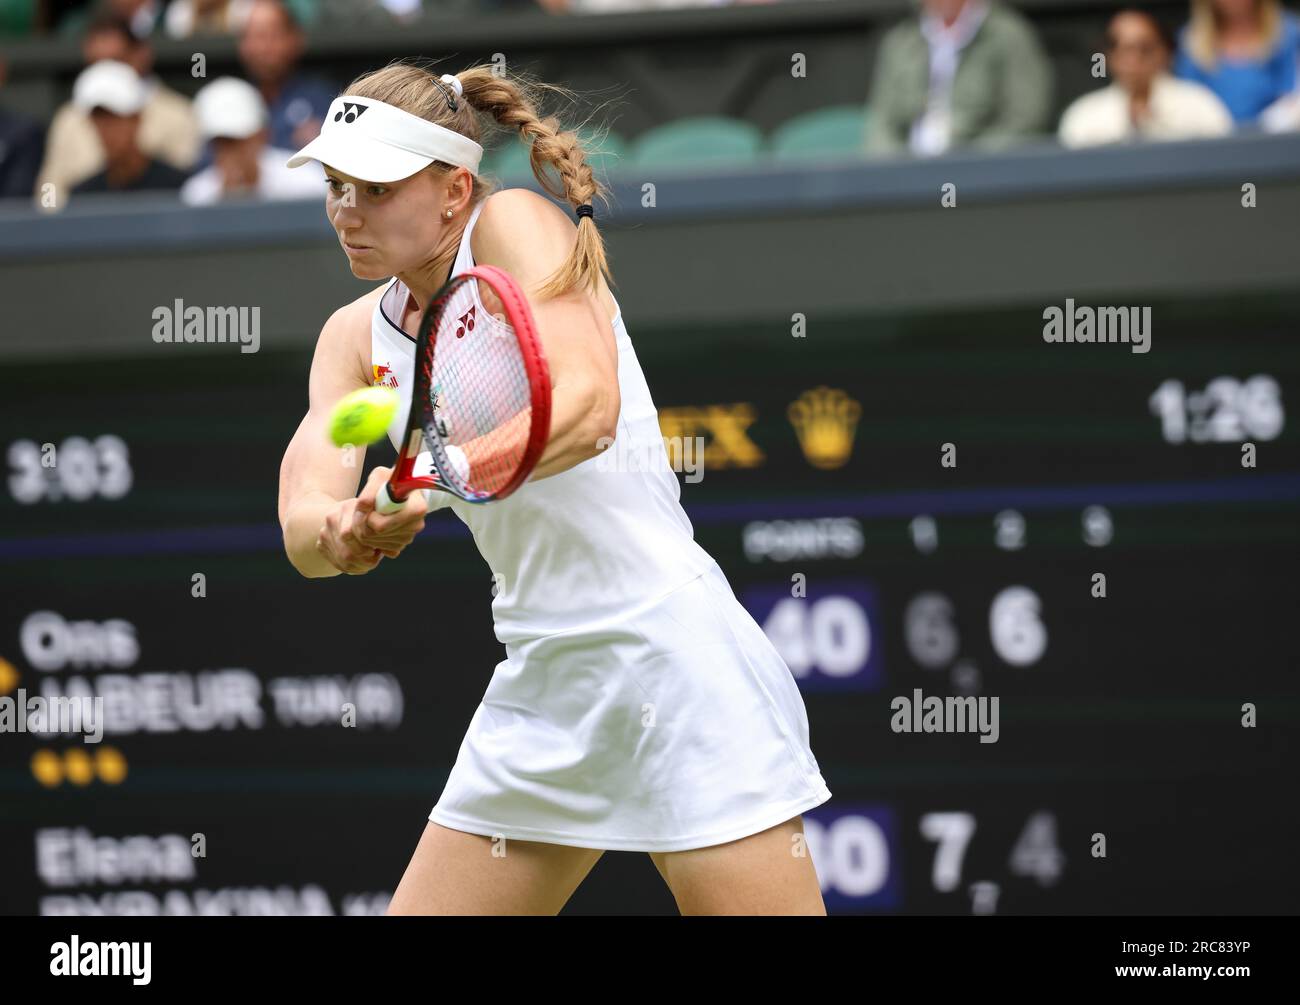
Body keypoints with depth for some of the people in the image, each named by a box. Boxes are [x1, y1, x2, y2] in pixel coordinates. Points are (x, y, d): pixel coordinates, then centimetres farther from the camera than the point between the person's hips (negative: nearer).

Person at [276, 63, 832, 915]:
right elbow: (303, 518, -4)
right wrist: (343, 531, -28)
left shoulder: (517, 224, -8)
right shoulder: (357, 337, 10)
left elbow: (588, 404, -24)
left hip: (671, 657, -7)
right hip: (541, 678, 7)